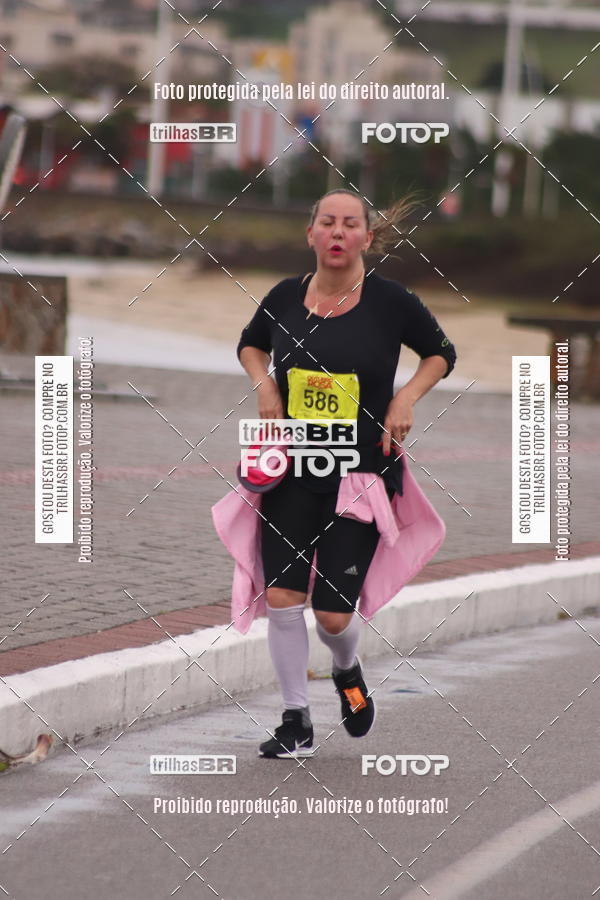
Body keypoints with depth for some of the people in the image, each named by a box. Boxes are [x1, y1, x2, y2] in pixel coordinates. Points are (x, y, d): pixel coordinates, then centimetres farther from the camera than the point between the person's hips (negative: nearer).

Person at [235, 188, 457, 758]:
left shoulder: (390, 301, -7)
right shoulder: (285, 297, -1)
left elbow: (441, 353, 9)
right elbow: (250, 344, 20)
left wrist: (406, 398, -6)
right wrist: (264, 385, 1)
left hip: (363, 472, -2)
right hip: (292, 472, 2)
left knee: (333, 613, -3)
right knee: (281, 595, -7)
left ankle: (347, 671, 33)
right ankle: (296, 722, 8)